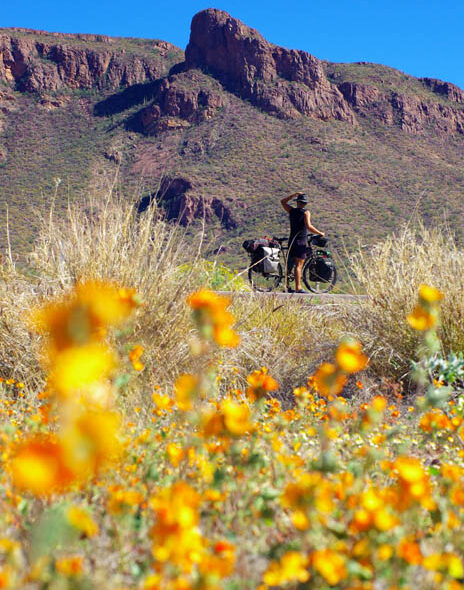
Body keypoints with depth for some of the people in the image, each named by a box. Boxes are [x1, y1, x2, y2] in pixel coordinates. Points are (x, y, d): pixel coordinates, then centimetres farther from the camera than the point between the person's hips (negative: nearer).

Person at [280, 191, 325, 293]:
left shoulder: (291, 210, 6)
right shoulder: (306, 212, -9)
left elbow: (282, 201, 23)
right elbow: (309, 227, -21)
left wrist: (294, 194, 19)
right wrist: (320, 233, -11)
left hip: (292, 241, 6)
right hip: (301, 242, -6)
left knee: (289, 264, 12)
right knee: (299, 265, -8)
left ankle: (286, 286, 14)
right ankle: (298, 288, -11)